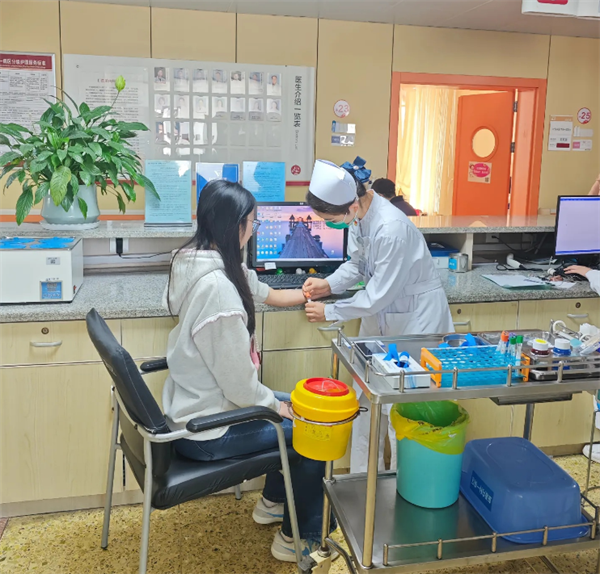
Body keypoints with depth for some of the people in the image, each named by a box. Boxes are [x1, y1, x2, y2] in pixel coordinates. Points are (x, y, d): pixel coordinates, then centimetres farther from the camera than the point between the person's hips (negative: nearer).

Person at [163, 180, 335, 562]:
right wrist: (275, 404, -8)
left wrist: (308, 293, 28)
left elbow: (264, 294, 17)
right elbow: (239, 383, -26)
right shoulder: (217, 286, -32)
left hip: (192, 406, 9)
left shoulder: (198, 260, -2)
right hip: (207, 431, -9)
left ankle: (273, 502, 42)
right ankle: (299, 538, 24)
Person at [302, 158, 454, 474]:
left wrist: (330, 312, -14)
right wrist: (329, 284, -10)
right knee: (366, 400, 13)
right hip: (380, 315, 8)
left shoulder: (391, 229, -33)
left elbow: (377, 297, -25)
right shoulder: (359, 215, -9)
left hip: (414, 317, -8)